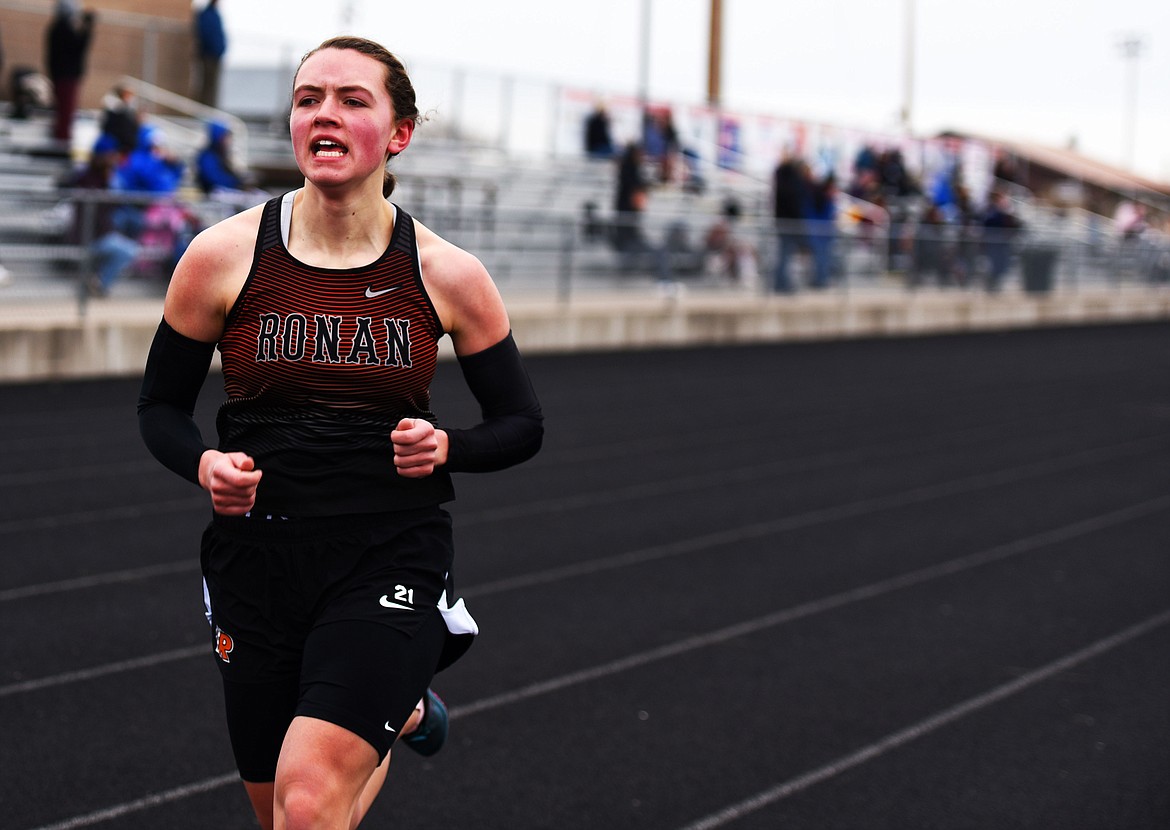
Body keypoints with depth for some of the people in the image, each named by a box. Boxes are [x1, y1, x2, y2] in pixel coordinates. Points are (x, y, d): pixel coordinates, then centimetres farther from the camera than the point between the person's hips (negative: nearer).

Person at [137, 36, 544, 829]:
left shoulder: (448, 274, -4)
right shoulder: (224, 256, -4)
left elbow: (523, 426, 7)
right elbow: (162, 406, 8)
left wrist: (447, 447, -13)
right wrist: (205, 464, -13)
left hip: (391, 560, -2)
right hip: (257, 556, 2)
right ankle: (398, 713, 45)